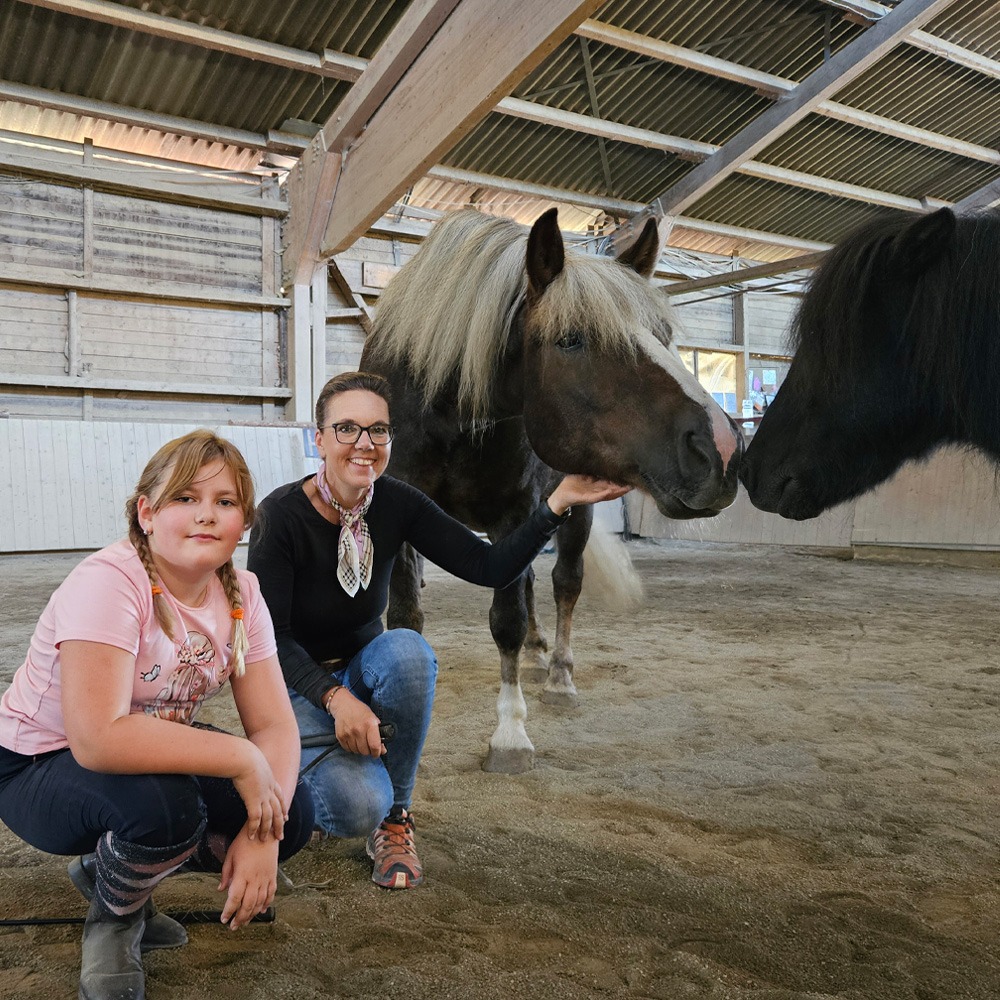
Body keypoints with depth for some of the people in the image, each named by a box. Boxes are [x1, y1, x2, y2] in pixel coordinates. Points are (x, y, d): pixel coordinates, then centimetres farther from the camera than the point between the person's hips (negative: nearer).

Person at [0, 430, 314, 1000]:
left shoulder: (241, 593, -9)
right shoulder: (109, 583, -28)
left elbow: (275, 724, -11)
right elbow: (99, 739, -40)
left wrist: (263, 833, -27)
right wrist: (241, 759, -33)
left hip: (155, 754, 6)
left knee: (293, 816, -12)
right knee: (161, 804, -37)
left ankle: (108, 870, 12)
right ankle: (112, 921, 0)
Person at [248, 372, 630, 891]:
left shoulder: (396, 504, -11)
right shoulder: (281, 514, -21)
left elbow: (490, 567, -16)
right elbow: (268, 636, -21)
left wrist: (558, 503, -28)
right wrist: (335, 697, -35)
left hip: (364, 672, 4)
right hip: (297, 687, -4)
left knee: (406, 649, -33)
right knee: (358, 805, -30)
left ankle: (395, 818, -11)